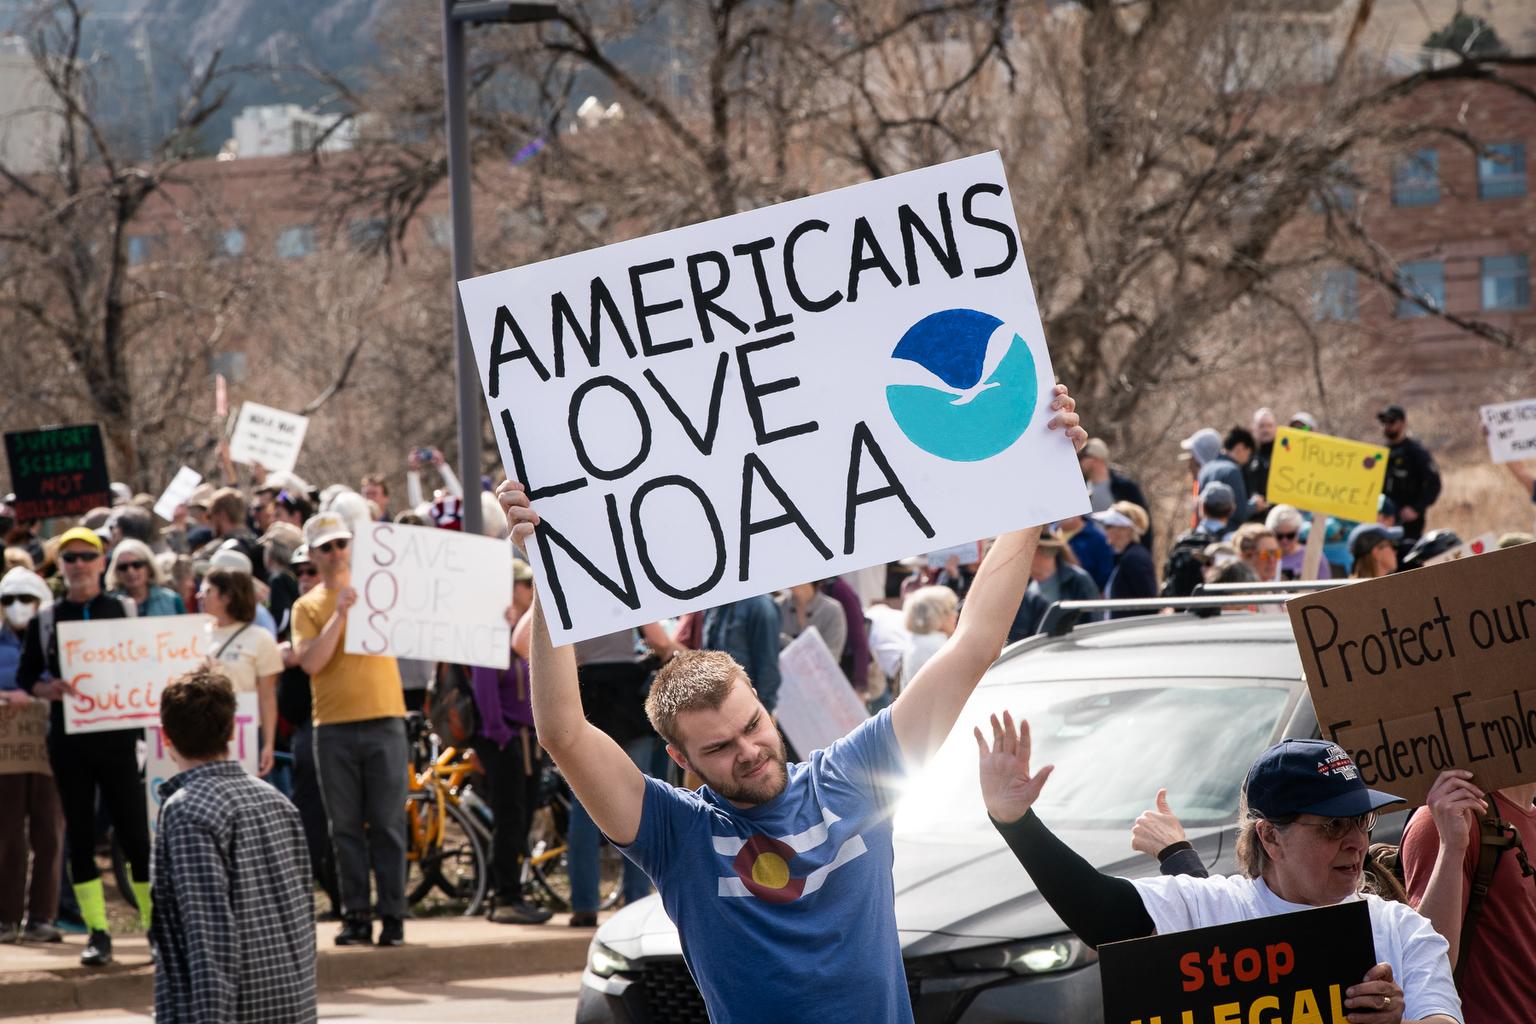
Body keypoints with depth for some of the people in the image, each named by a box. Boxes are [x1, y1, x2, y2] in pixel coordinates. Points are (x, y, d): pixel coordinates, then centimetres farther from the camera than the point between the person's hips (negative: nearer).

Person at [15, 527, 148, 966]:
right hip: (68, 740, 2)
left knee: (135, 832, -2)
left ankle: (158, 926, 5)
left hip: (117, 736, -1)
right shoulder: (46, 620, 6)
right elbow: (25, 677, 7)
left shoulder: (126, 611, 4)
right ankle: (97, 933, 9)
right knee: (80, 835, 4)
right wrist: (49, 689, -13)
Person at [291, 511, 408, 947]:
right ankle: (356, 917, 7)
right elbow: (310, 662, -7)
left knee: (388, 825, -3)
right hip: (334, 727, 1)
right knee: (346, 828, 2)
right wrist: (340, 614, -14)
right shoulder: (308, 607, 8)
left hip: (383, 720, -1)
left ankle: (393, 916, -1)